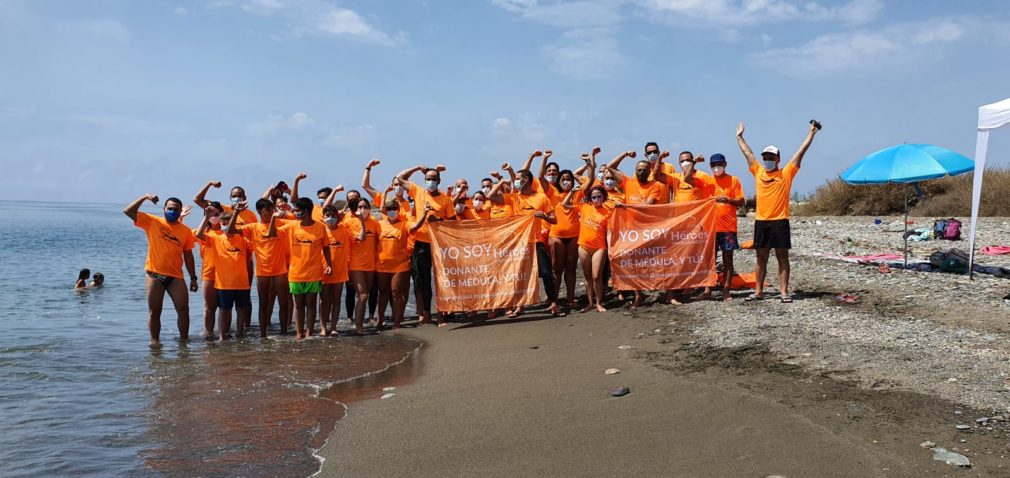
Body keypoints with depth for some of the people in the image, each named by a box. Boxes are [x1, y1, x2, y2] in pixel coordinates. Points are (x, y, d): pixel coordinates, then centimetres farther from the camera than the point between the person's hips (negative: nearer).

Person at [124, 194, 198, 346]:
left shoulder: (186, 231, 6)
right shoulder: (152, 222, 3)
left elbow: (188, 255, 10)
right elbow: (128, 211, -3)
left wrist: (193, 277, 7)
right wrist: (145, 197, -12)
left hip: (175, 276, 1)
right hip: (155, 275, -1)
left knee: (183, 308, -3)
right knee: (154, 311, 5)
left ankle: (184, 339, 6)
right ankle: (154, 340, 13)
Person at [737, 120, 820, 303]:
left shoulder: (786, 173, 2)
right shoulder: (758, 172, 10)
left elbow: (801, 152, 0)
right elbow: (747, 153, 19)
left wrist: (811, 133, -2)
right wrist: (739, 136, 25)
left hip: (780, 221, -3)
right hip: (761, 221, 3)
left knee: (782, 257, 2)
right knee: (761, 258, 9)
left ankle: (784, 291, 5)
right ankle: (758, 291, 14)